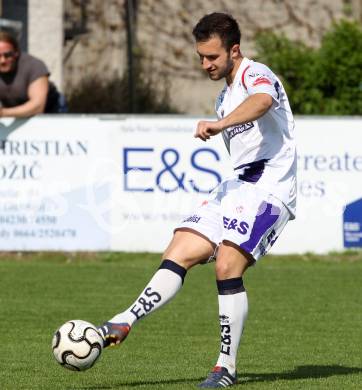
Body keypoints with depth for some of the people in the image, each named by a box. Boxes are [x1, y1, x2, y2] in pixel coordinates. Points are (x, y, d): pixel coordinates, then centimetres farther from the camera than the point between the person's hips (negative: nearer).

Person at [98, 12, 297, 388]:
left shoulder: (255, 73, -9)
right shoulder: (224, 98, 22)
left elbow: (262, 101, -35)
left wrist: (219, 125, -51)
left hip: (269, 188, -9)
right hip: (236, 187, 9)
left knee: (227, 265, -21)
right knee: (180, 252, -4)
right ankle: (123, 325, -9)